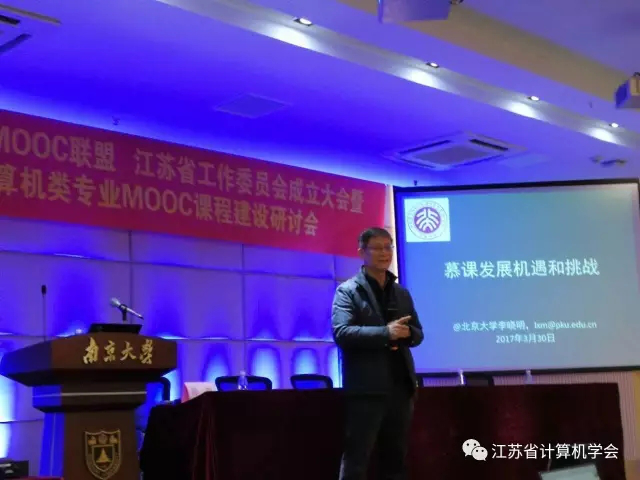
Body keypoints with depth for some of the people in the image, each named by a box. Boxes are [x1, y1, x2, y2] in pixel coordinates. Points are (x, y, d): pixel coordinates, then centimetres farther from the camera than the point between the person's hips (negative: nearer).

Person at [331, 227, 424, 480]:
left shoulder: (402, 293, 17)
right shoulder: (348, 291, -2)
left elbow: (417, 333, 17)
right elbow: (341, 333, -15)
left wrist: (406, 333, -7)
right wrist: (385, 332, -22)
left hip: (400, 387, 6)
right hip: (367, 389, -6)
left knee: (395, 460, 12)